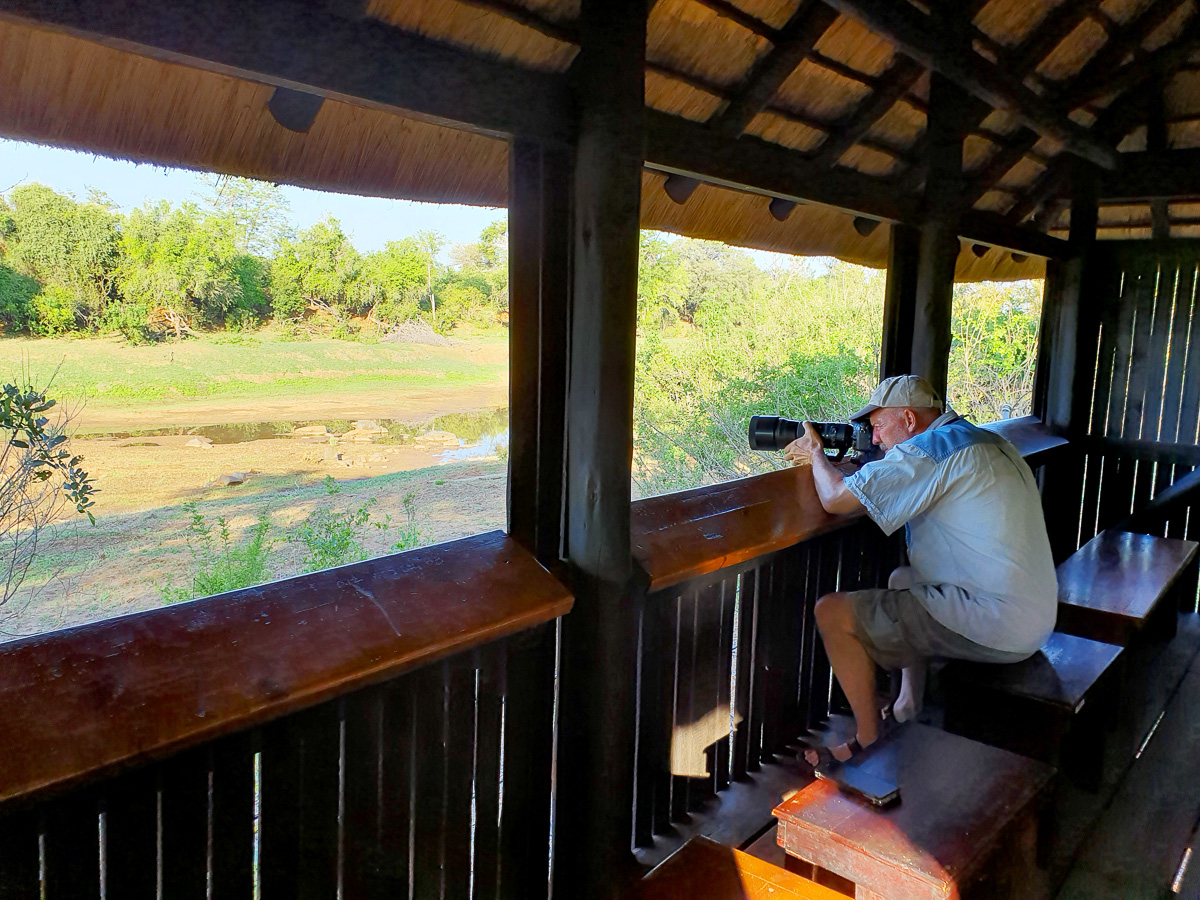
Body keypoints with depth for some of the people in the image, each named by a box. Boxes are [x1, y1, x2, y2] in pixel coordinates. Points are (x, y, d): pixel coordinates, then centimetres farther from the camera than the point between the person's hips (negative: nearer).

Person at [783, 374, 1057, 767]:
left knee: (832, 612, -5)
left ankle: (868, 741, 10)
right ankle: (909, 709, 32)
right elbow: (894, 486, 23)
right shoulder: (988, 441, 14)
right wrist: (828, 462, 14)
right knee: (901, 580, 31)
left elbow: (836, 498, -17)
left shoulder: (931, 450, -17)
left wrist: (816, 452, 3)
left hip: (994, 630, -10)